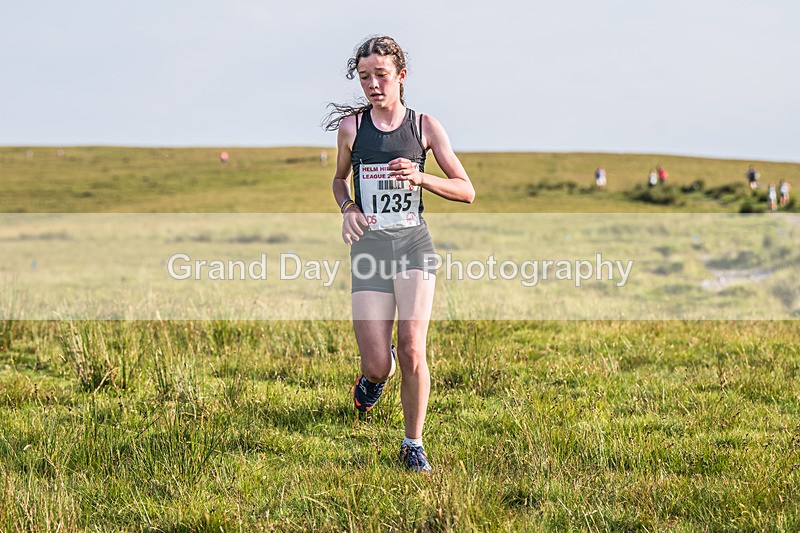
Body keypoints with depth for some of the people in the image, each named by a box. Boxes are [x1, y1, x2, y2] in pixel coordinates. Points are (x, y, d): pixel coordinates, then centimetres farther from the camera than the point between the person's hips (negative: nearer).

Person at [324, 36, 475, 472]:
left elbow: (466, 191, 4)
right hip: (369, 246, 1)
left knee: (412, 350, -16)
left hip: (413, 243, 0)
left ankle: (413, 445, 5)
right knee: (378, 366, -6)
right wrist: (348, 208, -1)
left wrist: (421, 178, -14)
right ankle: (374, 374, 34)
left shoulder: (425, 126, 2)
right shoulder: (351, 126, 3)